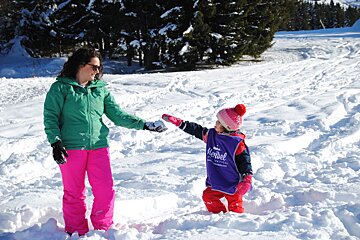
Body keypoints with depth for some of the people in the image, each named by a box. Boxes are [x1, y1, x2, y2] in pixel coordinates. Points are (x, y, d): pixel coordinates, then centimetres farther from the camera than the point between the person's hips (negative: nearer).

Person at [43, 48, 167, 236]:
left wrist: (144, 124, 3)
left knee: (105, 191, -1)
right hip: (71, 148, -3)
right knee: (74, 193, 5)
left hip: (98, 146, 3)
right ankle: (76, 231, 18)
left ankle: (103, 228, 16)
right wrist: (55, 142, -13)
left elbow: (118, 115, 11)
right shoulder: (61, 88, 1)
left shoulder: (101, 89, 13)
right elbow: (50, 117, -2)